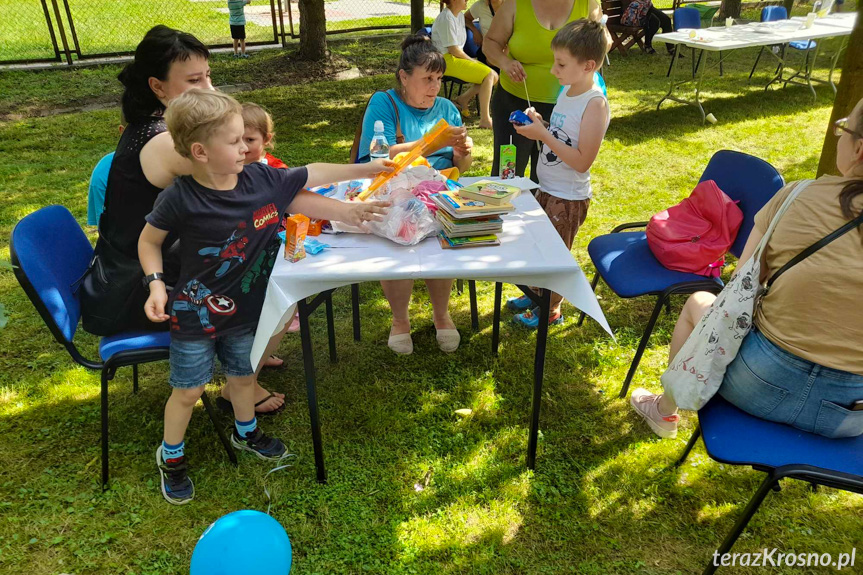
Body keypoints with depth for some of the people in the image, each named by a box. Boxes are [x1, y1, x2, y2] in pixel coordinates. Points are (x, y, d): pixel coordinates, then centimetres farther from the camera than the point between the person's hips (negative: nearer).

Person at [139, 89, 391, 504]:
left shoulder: (262, 178, -12)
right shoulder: (179, 198, -22)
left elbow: (311, 175, 0)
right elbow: (149, 240, -6)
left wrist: (365, 169, -2)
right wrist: (156, 284, -19)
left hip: (245, 309, 4)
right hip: (195, 314, -4)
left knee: (243, 376, 23)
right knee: (188, 391, 11)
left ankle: (246, 432, 51)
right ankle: (170, 456, 37)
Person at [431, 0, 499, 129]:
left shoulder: (460, 15, 15)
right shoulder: (445, 18, -15)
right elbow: (453, 49, -17)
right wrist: (471, 60, -7)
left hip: (458, 57, 10)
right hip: (446, 60, -10)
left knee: (494, 77, -1)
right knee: (488, 75, -21)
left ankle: (462, 99, 4)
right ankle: (485, 120, -21)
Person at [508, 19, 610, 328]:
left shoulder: (595, 105, -23)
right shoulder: (567, 90, 2)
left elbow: (582, 161, -26)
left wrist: (543, 136, -27)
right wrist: (538, 124, -3)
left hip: (569, 197, -8)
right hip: (547, 187, 8)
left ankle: (551, 310, 30)